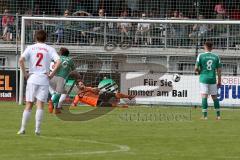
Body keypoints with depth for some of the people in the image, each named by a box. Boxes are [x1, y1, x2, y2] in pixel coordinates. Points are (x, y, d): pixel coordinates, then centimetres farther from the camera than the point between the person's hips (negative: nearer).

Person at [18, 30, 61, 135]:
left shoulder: (30, 48, 5)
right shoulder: (49, 49, 4)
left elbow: (21, 60, -9)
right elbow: (58, 61, -9)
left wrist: (25, 74, -2)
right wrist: (52, 74, -3)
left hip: (32, 79, 1)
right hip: (44, 79, -1)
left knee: (29, 105, 7)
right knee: (40, 105, -1)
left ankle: (23, 128, 6)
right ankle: (37, 129, -6)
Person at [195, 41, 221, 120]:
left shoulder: (201, 56, -3)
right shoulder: (216, 57, 5)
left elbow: (196, 68, -5)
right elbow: (219, 70, 5)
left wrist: (198, 71, 19)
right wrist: (219, 81, 11)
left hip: (204, 78, -3)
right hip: (213, 79, 3)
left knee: (204, 96, -4)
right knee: (215, 97, 12)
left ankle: (205, 115, -10)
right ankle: (218, 115, 13)